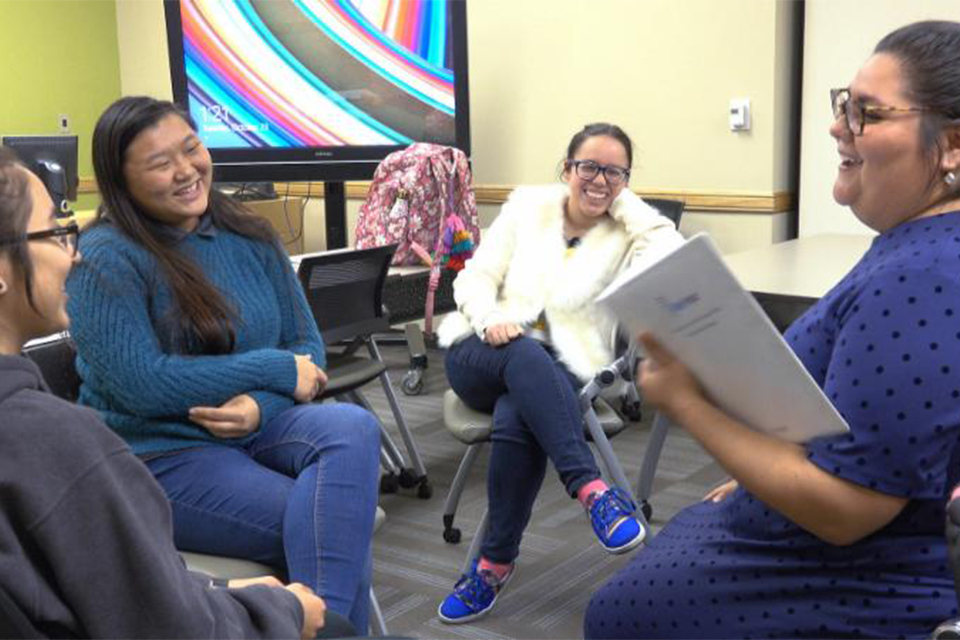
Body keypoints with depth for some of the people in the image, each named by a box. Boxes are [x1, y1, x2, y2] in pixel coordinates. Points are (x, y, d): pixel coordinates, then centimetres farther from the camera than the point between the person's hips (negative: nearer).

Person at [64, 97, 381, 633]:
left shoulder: (250, 236, 6)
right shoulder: (105, 259, -11)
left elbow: (307, 345, 6)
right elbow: (141, 385, -20)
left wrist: (261, 404, -18)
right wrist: (275, 370, -16)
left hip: (260, 427, 6)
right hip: (162, 456, -5)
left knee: (353, 429, -27)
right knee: (336, 526, -27)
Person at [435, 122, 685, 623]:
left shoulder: (627, 231, 4)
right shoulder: (527, 205, 8)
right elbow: (474, 277, 5)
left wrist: (623, 201, -11)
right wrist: (490, 319, -16)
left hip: (562, 369, -1)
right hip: (483, 355, 1)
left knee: (515, 420, -35)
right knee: (527, 354, -36)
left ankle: (496, 561, -20)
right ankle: (592, 489, -40)